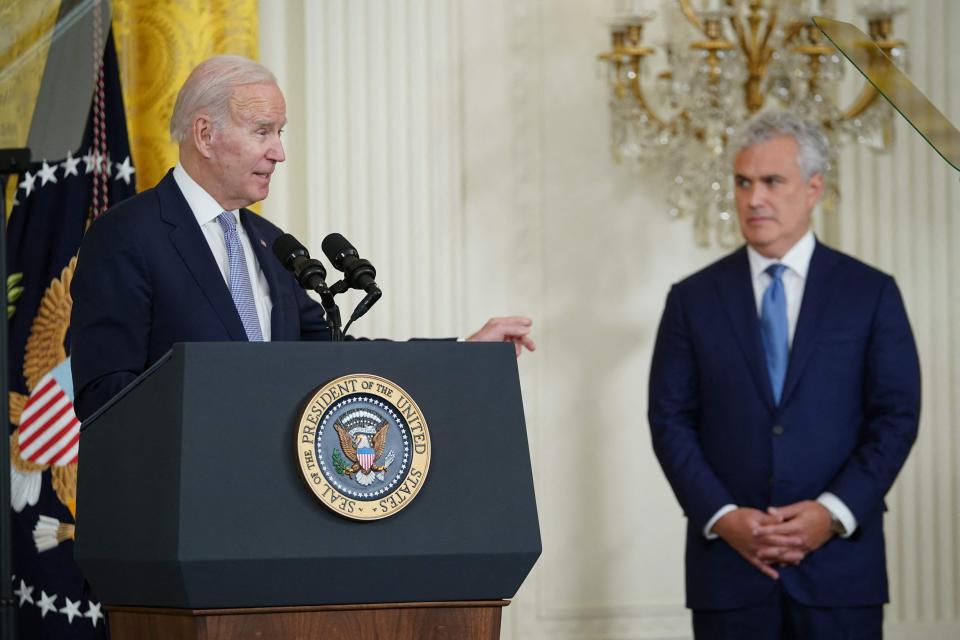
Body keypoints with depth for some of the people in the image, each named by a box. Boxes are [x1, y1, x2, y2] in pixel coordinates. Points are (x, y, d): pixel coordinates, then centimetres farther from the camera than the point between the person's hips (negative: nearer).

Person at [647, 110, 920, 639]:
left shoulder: (871, 293, 5)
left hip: (840, 558, -1)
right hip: (728, 563, 1)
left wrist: (834, 512, -10)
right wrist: (721, 516, -9)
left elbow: (897, 416, 1)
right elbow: (670, 420, 4)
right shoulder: (693, 299, 7)